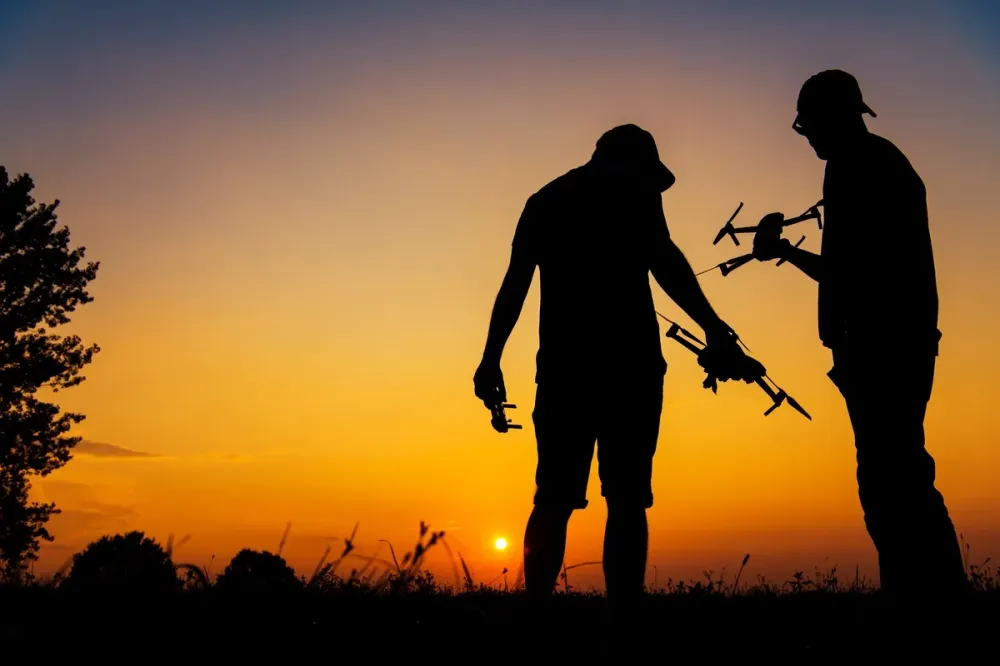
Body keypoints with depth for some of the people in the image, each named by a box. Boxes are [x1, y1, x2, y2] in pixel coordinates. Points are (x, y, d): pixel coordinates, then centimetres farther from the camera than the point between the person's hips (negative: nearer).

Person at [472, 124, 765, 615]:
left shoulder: (544, 200, 21)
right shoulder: (633, 190, 6)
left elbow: (515, 283, 16)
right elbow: (664, 261, -10)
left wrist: (492, 359, 16)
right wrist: (714, 332, -16)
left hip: (563, 364, 4)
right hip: (628, 362, -4)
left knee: (554, 498, 6)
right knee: (626, 499, -3)